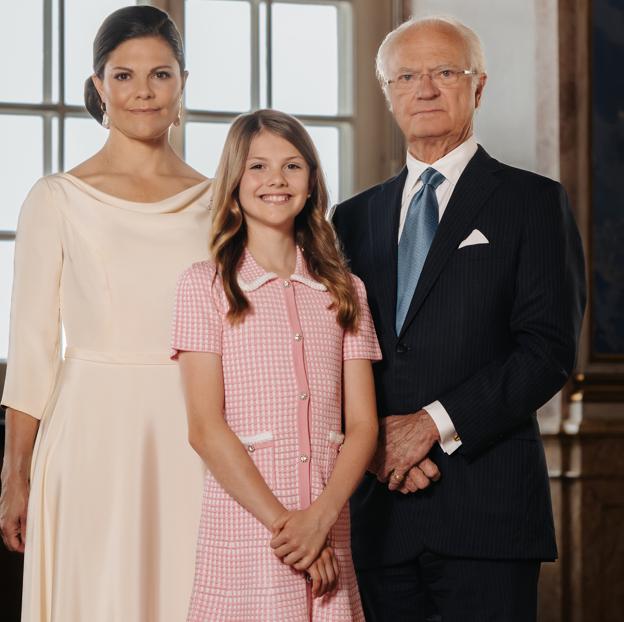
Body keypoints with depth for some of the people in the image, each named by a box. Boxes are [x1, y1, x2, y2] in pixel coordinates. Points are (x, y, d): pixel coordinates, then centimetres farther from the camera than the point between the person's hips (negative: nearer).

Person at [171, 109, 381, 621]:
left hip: (327, 527, 3)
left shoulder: (344, 291, 11)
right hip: (243, 525, -3)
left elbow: (363, 424, 5)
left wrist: (320, 518, -10)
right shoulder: (206, 285, 1)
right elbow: (206, 428, -6)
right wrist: (280, 521, -12)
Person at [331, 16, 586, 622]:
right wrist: (370, 442, -6)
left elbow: (550, 348, -7)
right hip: (379, 505, 4)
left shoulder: (533, 202, 3)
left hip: (487, 506, -3)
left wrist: (434, 423, -12)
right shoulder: (354, 218, 16)